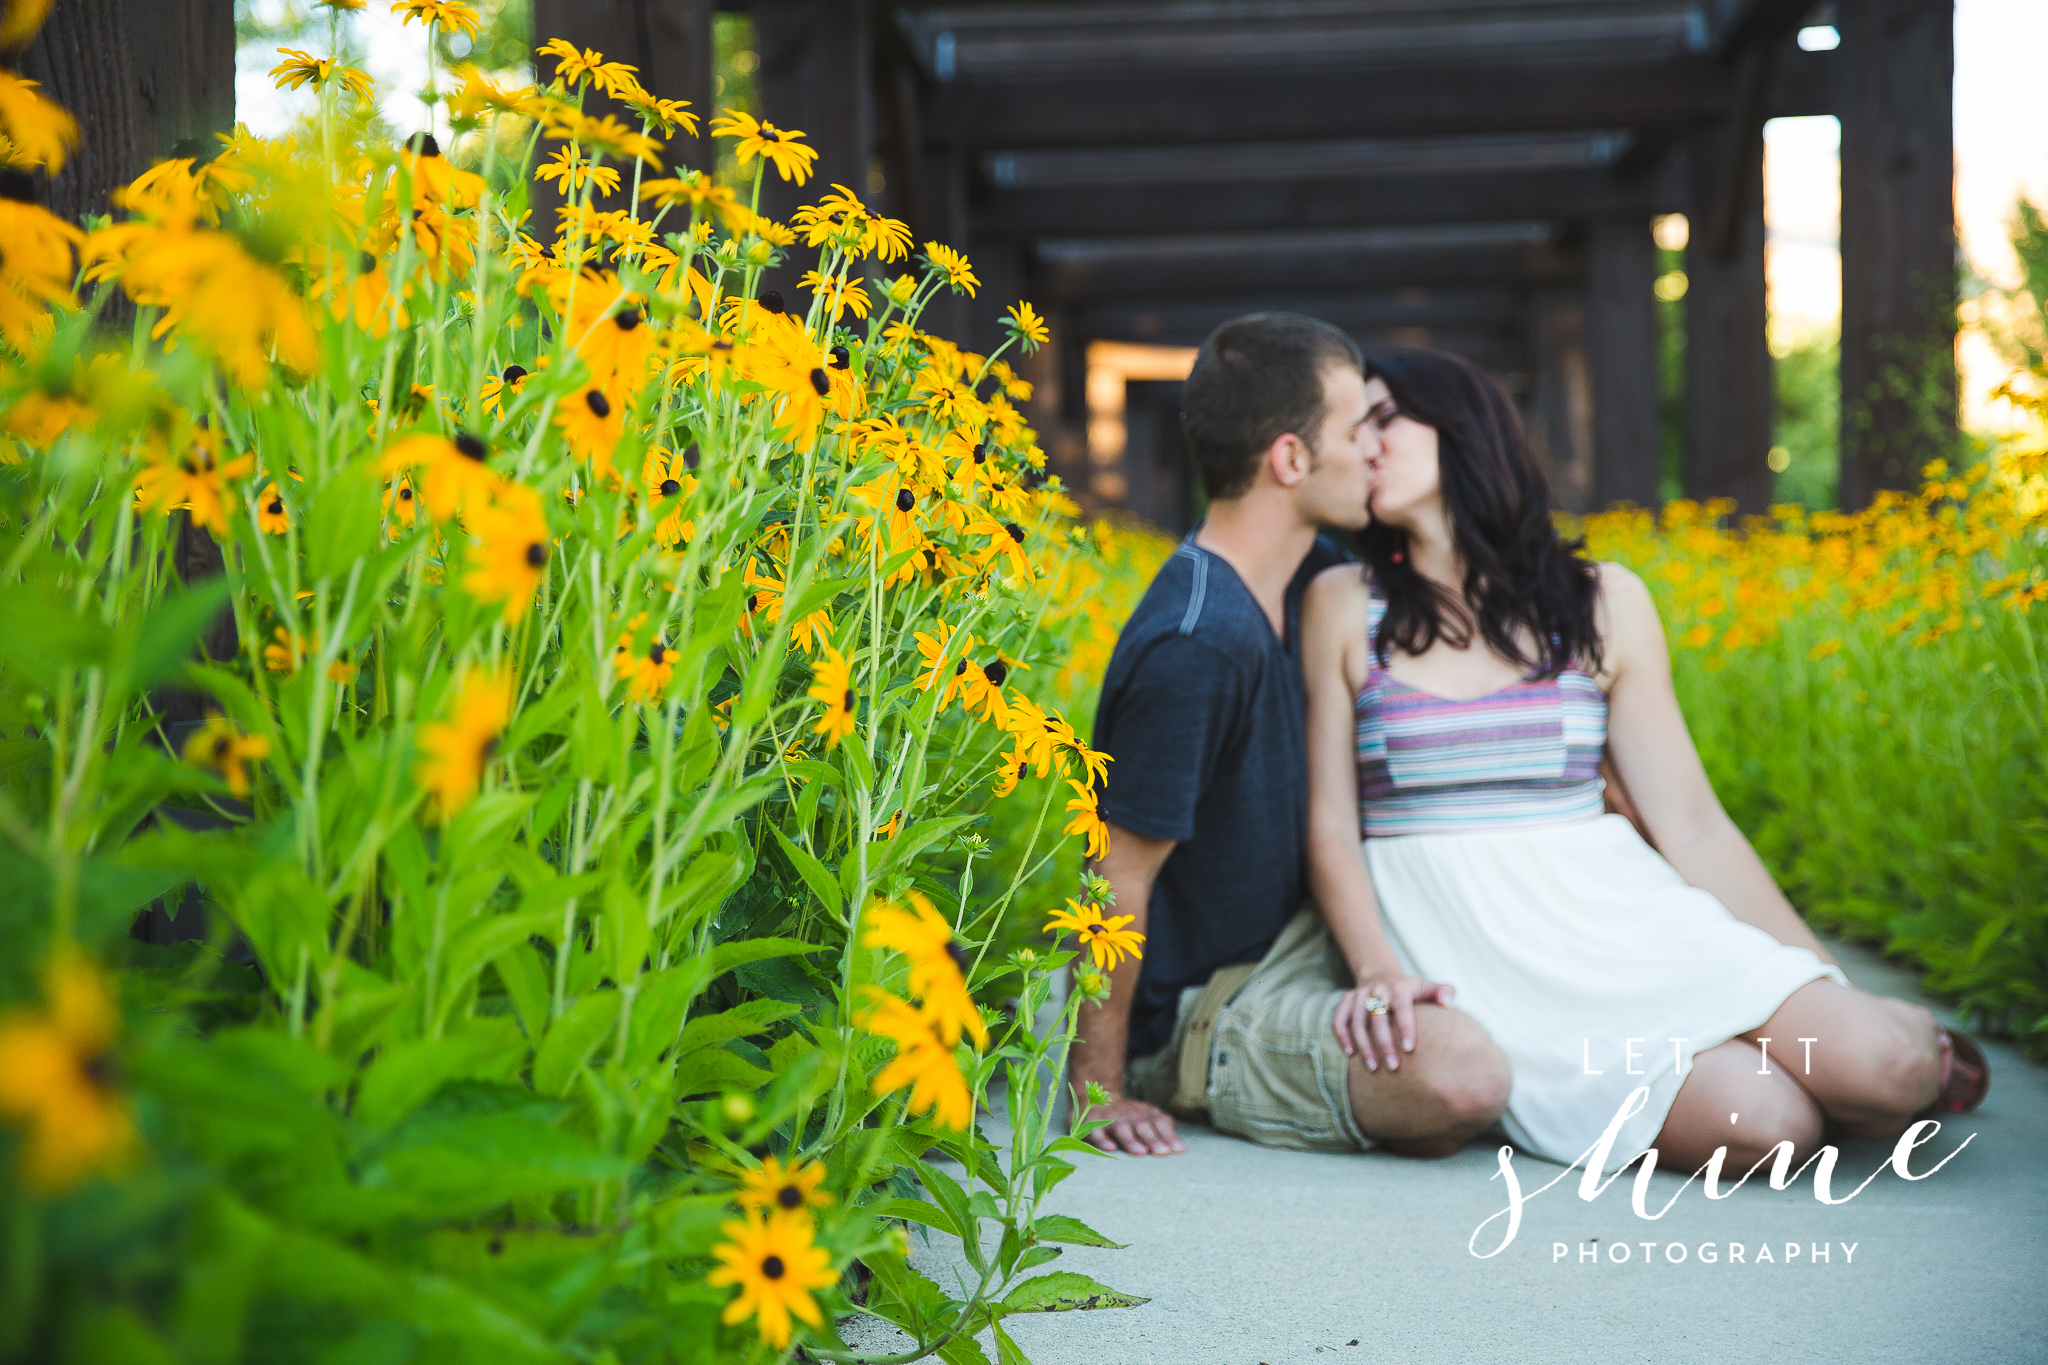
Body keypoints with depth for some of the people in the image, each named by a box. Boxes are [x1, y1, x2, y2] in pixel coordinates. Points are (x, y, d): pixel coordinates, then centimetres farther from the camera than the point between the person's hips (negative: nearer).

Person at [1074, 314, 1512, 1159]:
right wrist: (1100, 1090, -19)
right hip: (1199, 1011, -9)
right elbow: (1119, 881, -25)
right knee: (1461, 1074, -31)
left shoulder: (1301, 581, -1)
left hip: (1292, 935, 9)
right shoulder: (1194, 648, -29)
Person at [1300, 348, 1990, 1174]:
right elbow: (1331, 828, 0)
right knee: (1764, 1123, -26)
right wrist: (1377, 970, -18)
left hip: (1613, 915, 3)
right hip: (1463, 948, -2)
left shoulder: (1604, 603, 8)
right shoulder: (1342, 607, 5)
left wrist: (1826, 986, 3)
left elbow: (1692, 825, 8)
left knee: (1889, 1072, -19)